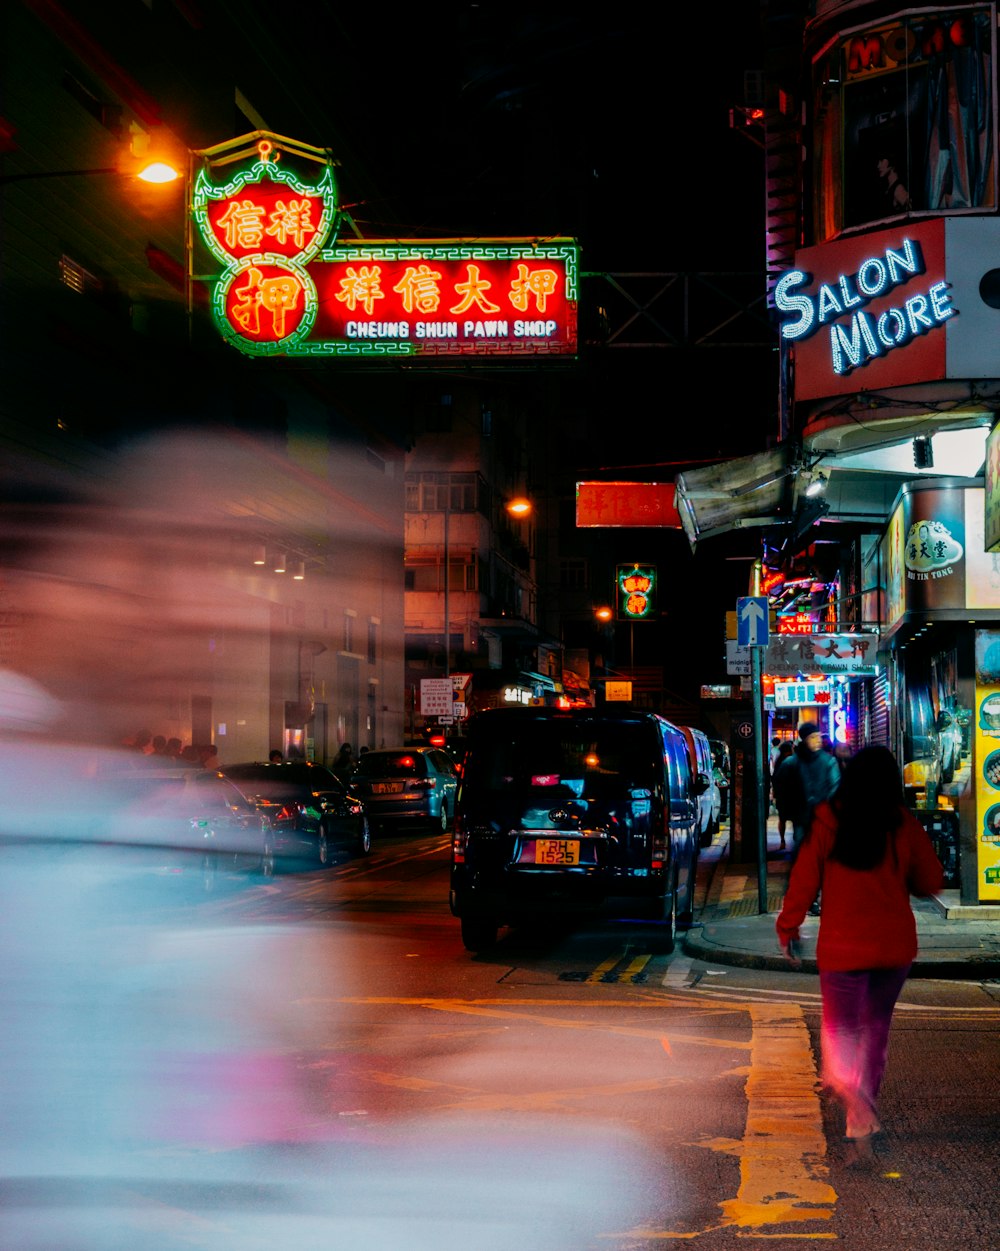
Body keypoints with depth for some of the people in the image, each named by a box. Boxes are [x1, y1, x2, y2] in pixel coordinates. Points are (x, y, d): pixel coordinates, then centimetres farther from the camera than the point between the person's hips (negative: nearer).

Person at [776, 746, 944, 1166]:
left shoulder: (827, 823, -9)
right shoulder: (905, 826, -5)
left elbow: (804, 881, -5)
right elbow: (931, 882, 3)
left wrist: (788, 929, 7)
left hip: (843, 945, -2)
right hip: (895, 943, 2)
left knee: (840, 1027, 6)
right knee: (876, 1025, 18)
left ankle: (847, 1084, -26)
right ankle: (863, 1115, 21)